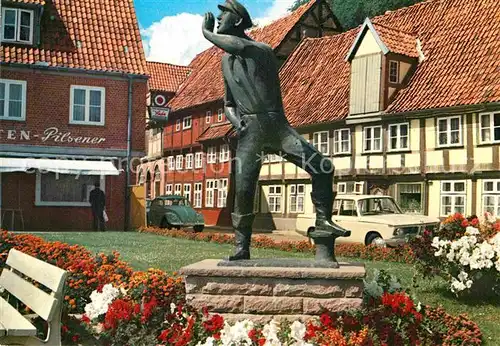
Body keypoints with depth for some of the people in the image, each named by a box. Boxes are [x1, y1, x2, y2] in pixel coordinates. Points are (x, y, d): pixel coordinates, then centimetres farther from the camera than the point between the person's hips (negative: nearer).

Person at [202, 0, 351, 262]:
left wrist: (206, 32, -2)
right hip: (250, 130, 3)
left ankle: (323, 223, -2)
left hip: (277, 125, -3)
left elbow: (239, 45, -20)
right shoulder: (226, 60, 18)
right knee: (243, 190, -7)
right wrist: (235, 119, 1)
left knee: (323, 167, -16)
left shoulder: (263, 50, 0)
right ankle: (242, 249, 5)